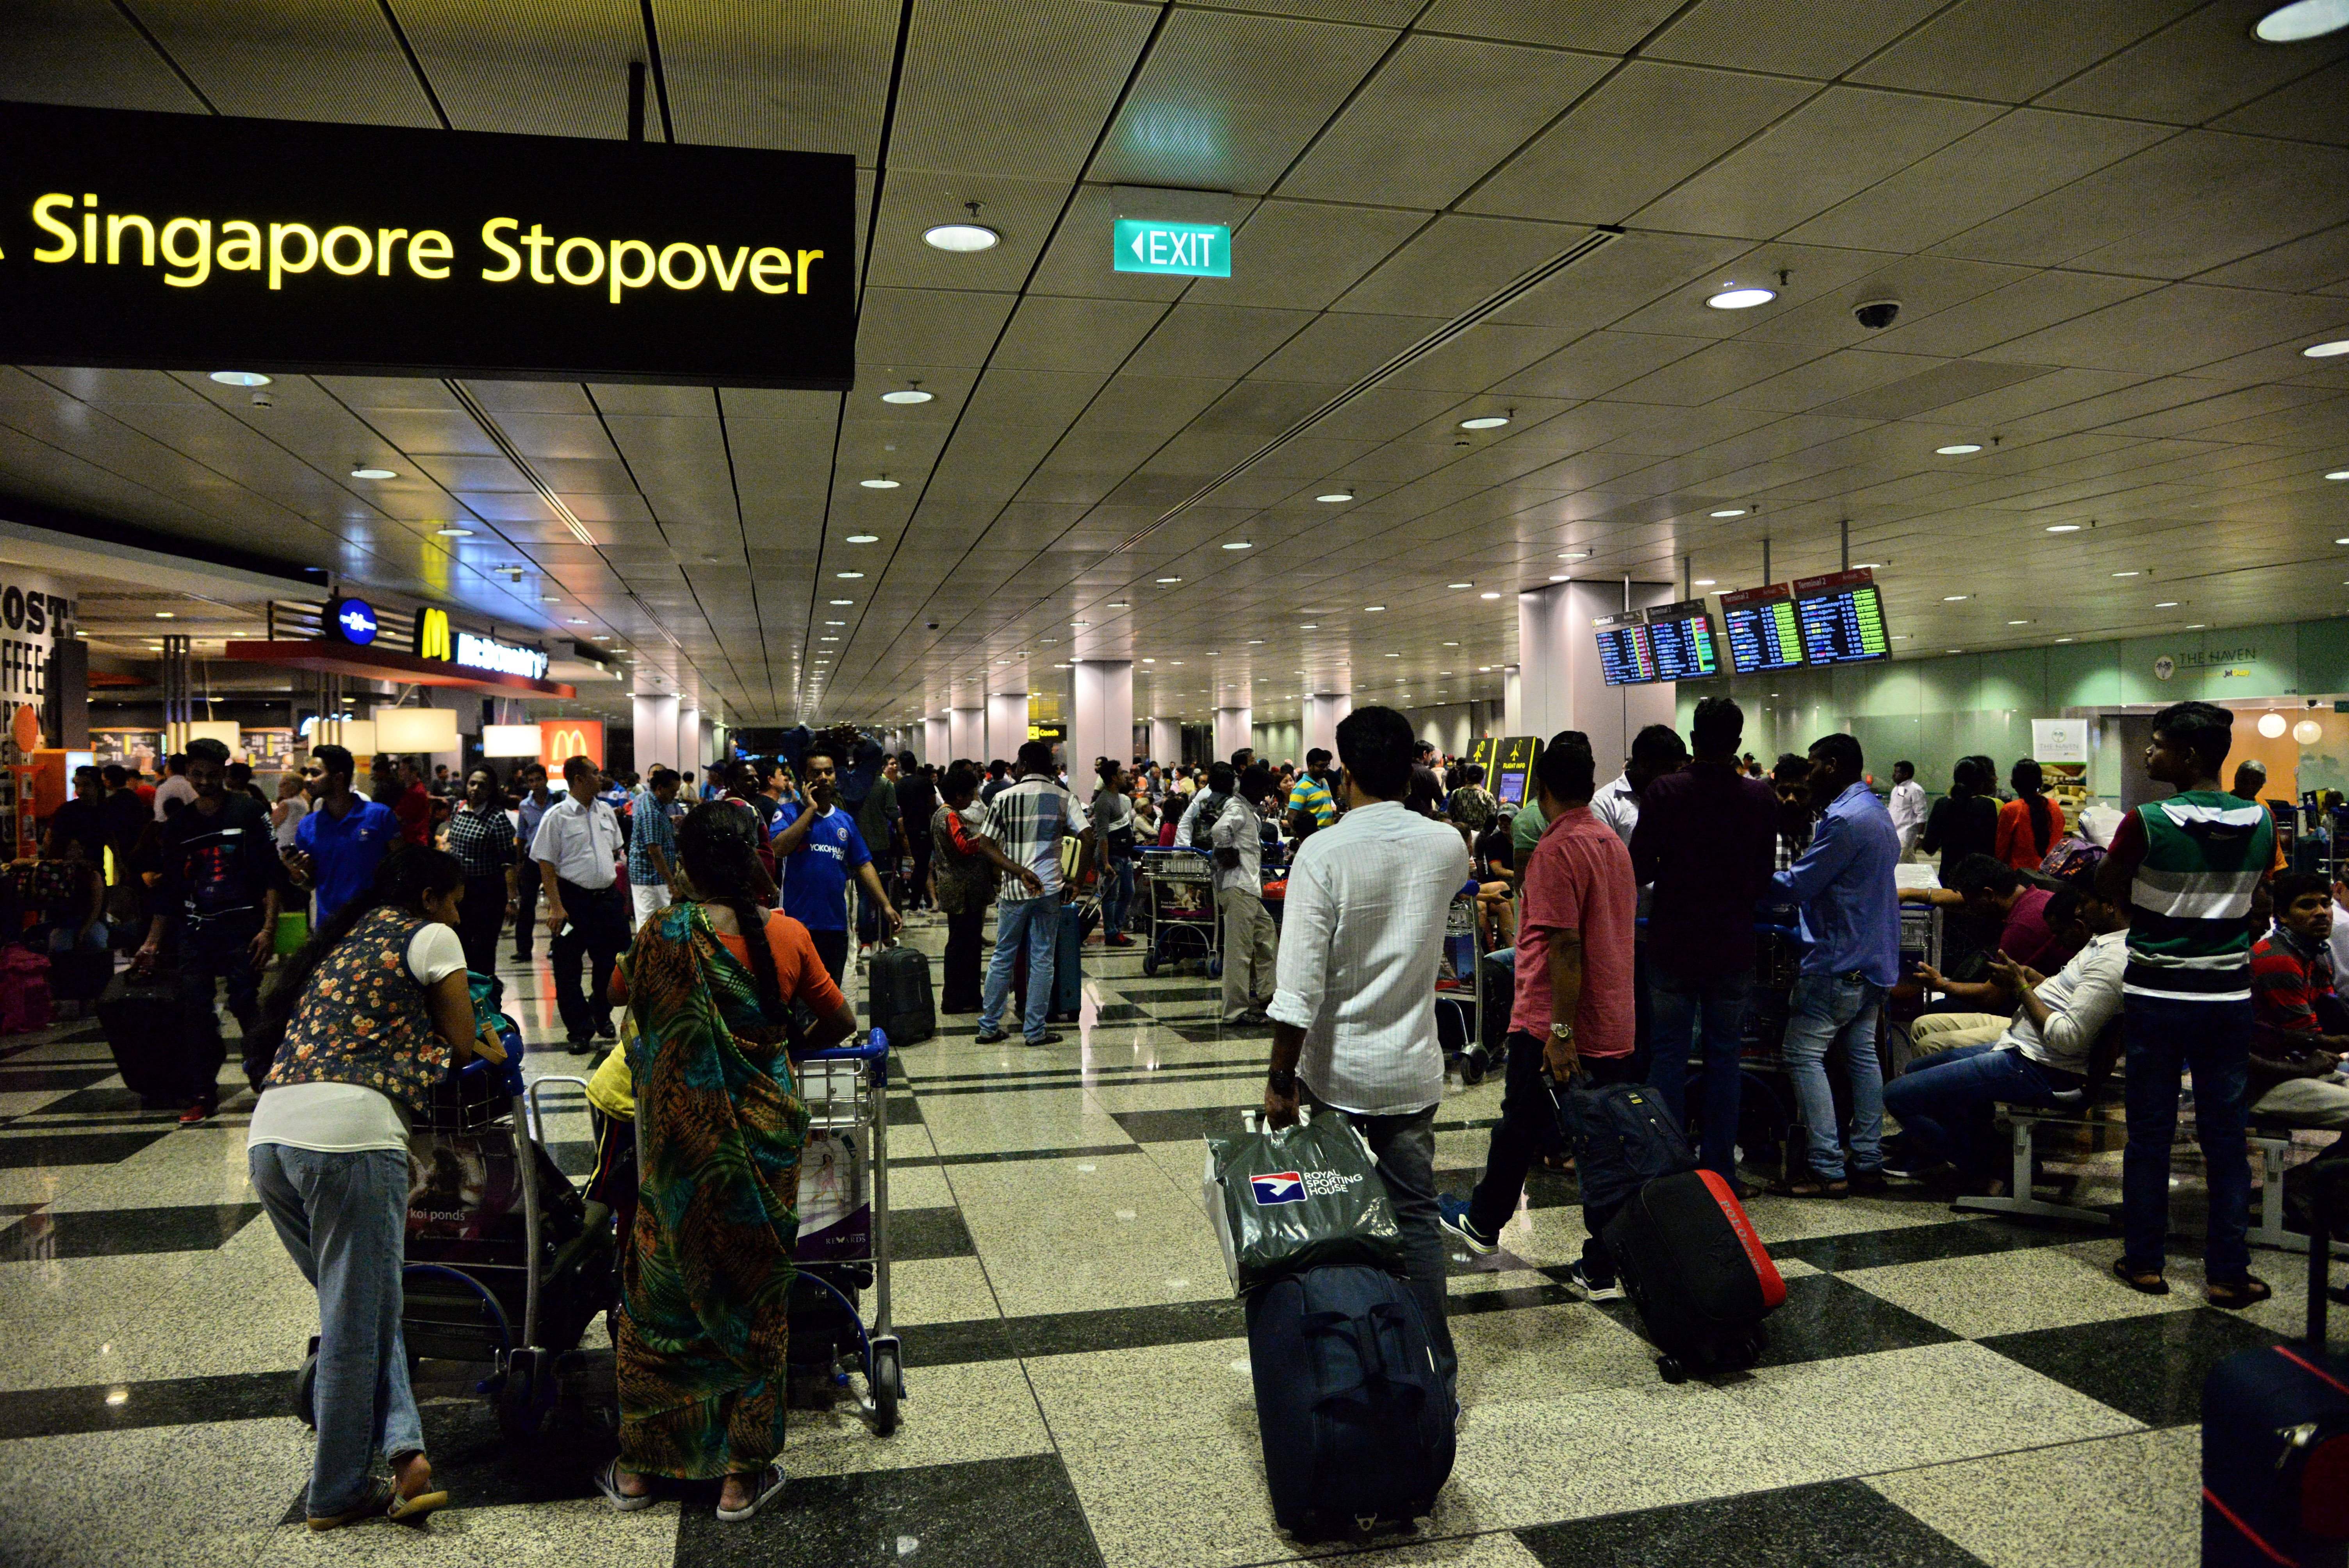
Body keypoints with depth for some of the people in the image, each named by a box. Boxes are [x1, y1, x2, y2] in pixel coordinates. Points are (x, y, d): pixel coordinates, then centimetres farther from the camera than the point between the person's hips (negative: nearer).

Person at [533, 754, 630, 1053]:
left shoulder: (606, 812, 10)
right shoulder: (557, 816, -9)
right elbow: (546, 864, -11)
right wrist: (556, 907, -16)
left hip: (608, 897, 5)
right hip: (573, 899, -5)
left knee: (610, 961, 13)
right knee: (568, 969, 3)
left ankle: (601, 1016, 34)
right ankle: (579, 1031, 14)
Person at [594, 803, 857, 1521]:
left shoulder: (664, 933, -10)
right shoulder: (787, 935, -7)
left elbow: (621, 990, 10)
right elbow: (841, 1022, 3)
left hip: (682, 1141, 0)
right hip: (766, 1133, 1)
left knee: (659, 1296, 16)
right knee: (755, 1296, 12)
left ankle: (636, 1469, 28)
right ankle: (741, 1479, 22)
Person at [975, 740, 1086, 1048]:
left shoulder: (1004, 798, 2)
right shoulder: (1063, 798, 1)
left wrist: (1014, 868, 1)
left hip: (1013, 889, 1)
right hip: (1048, 888, -1)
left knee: (1002, 958, 11)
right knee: (1042, 960, 5)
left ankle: (989, 1026, 16)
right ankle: (1035, 1031, 8)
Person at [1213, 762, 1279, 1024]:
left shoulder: (1249, 810, 20)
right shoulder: (1237, 809, -11)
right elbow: (1219, 831, -32)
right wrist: (1228, 855, -17)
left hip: (1250, 887, 11)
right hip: (1238, 887, -11)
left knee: (1267, 933, 21)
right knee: (1239, 949, -8)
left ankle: (1266, 994, 31)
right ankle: (1236, 1010, -5)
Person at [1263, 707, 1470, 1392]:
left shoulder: (1323, 852, -15)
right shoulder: (1447, 847, -3)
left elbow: (1300, 984, -17)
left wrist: (1281, 1079, -10)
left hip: (1336, 1071, -3)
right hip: (1412, 1069, 3)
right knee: (1416, 1215, 11)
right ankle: (1436, 1372, 16)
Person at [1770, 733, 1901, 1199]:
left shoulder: (1843, 820, -18)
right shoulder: (1877, 812, 15)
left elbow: (1798, 886, -16)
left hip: (1838, 960, -10)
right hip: (1874, 957, 10)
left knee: (1804, 1056, -7)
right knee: (1862, 1055, 12)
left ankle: (1827, 1169, -7)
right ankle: (1868, 1162, 16)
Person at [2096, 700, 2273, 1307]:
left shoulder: (2147, 822, -15)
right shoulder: (2260, 823, -1)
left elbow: (2107, 889, -2)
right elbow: (2252, 896, 13)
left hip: (2156, 996, -3)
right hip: (2229, 995, 3)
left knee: (2150, 1131, 7)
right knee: (2225, 1135, 10)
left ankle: (2144, 1261, 16)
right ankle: (2228, 1272, 15)